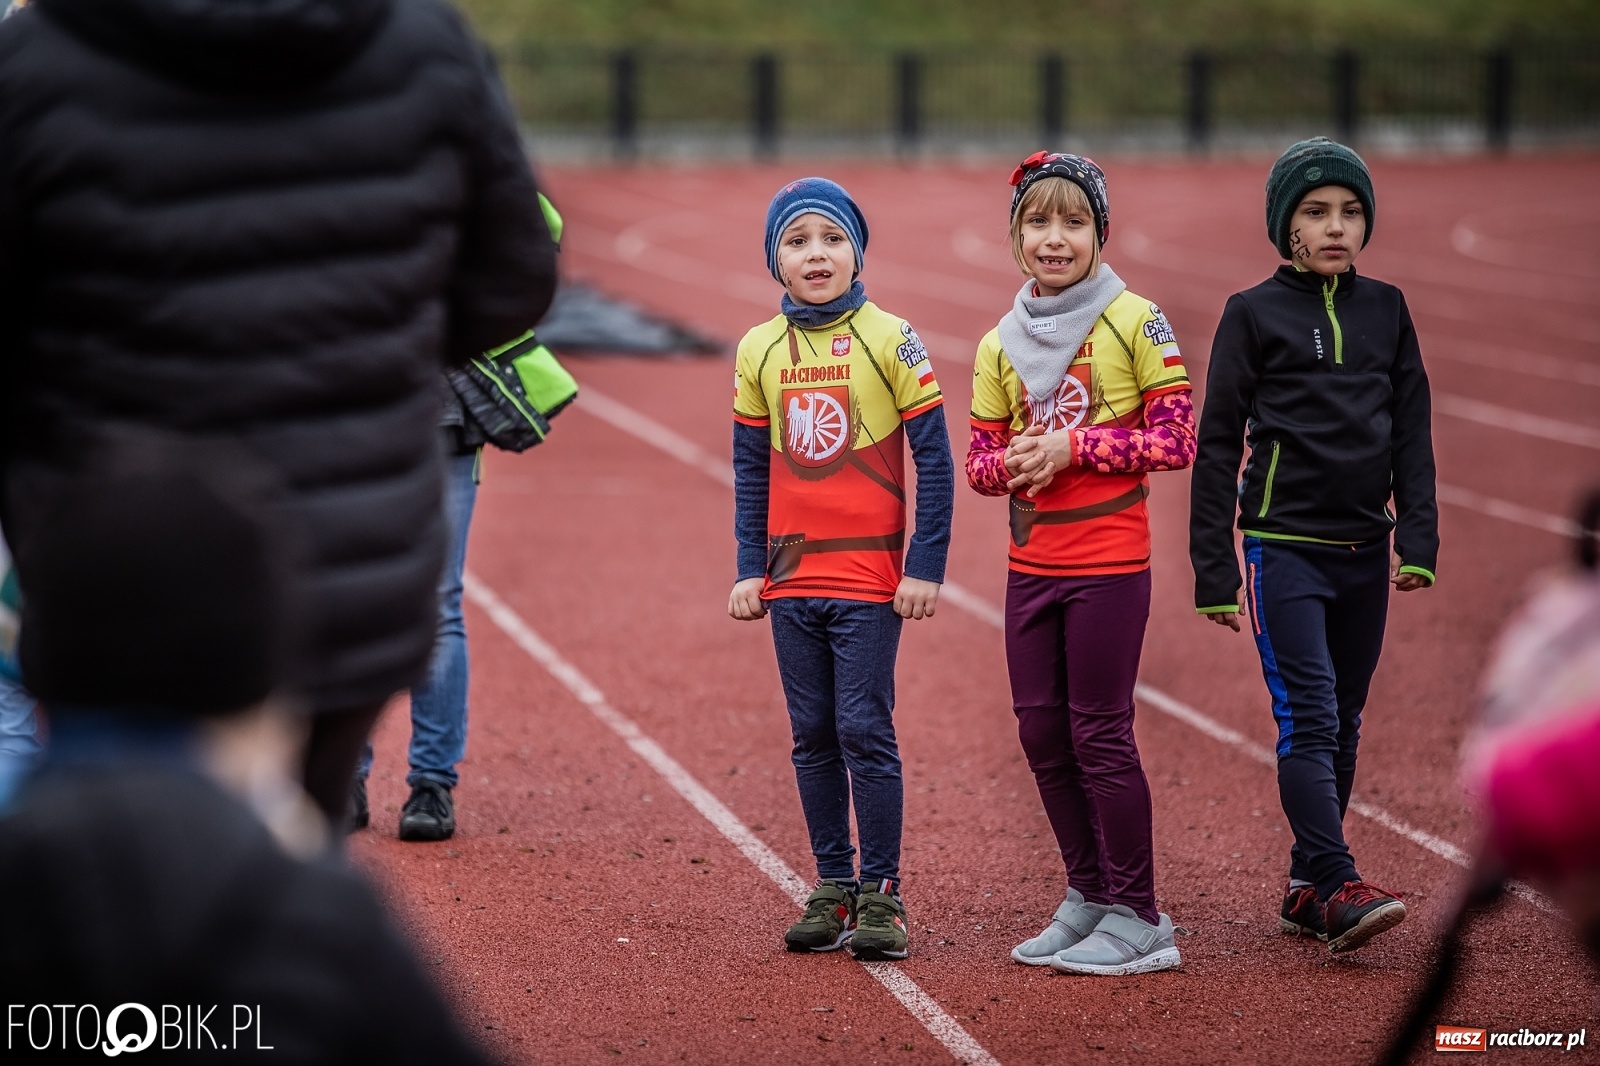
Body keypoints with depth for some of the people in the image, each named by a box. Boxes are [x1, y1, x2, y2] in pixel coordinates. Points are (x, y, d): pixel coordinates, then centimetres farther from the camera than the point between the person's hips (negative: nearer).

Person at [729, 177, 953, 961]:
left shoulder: (891, 340, -6)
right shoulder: (758, 351, 5)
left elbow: (934, 459, -5)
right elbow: (750, 471, 11)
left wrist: (926, 566, -9)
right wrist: (749, 571, 7)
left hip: (871, 579, -4)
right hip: (792, 579, 4)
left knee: (865, 732, -5)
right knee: (812, 739, 8)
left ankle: (880, 895, 4)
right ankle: (832, 888, 17)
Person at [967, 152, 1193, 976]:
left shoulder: (1135, 322, -7)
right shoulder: (1000, 344, 7)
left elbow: (1177, 440, -11)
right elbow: (978, 460, 11)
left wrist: (1074, 447, -16)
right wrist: (1012, 461, -12)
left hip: (1109, 563, -5)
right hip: (1030, 566, 5)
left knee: (1100, 736, -3)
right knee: (1042, 736, 9)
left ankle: (1136, 918, 8)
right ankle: (1088, 896, 25)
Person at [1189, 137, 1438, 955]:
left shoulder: (1386, 310, 10)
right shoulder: (1254, 313, -1)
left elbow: (1412, 433, 11)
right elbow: (1217, 444, 0)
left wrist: (1418, 543, 0)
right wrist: (1214, 571, -3)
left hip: (1364, 549, 5)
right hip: (1286, 546, -4)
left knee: (1342, 726, 8)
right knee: (1308, 719, -13)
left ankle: (1307, 887, 17)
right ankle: (1339, 889, -18)